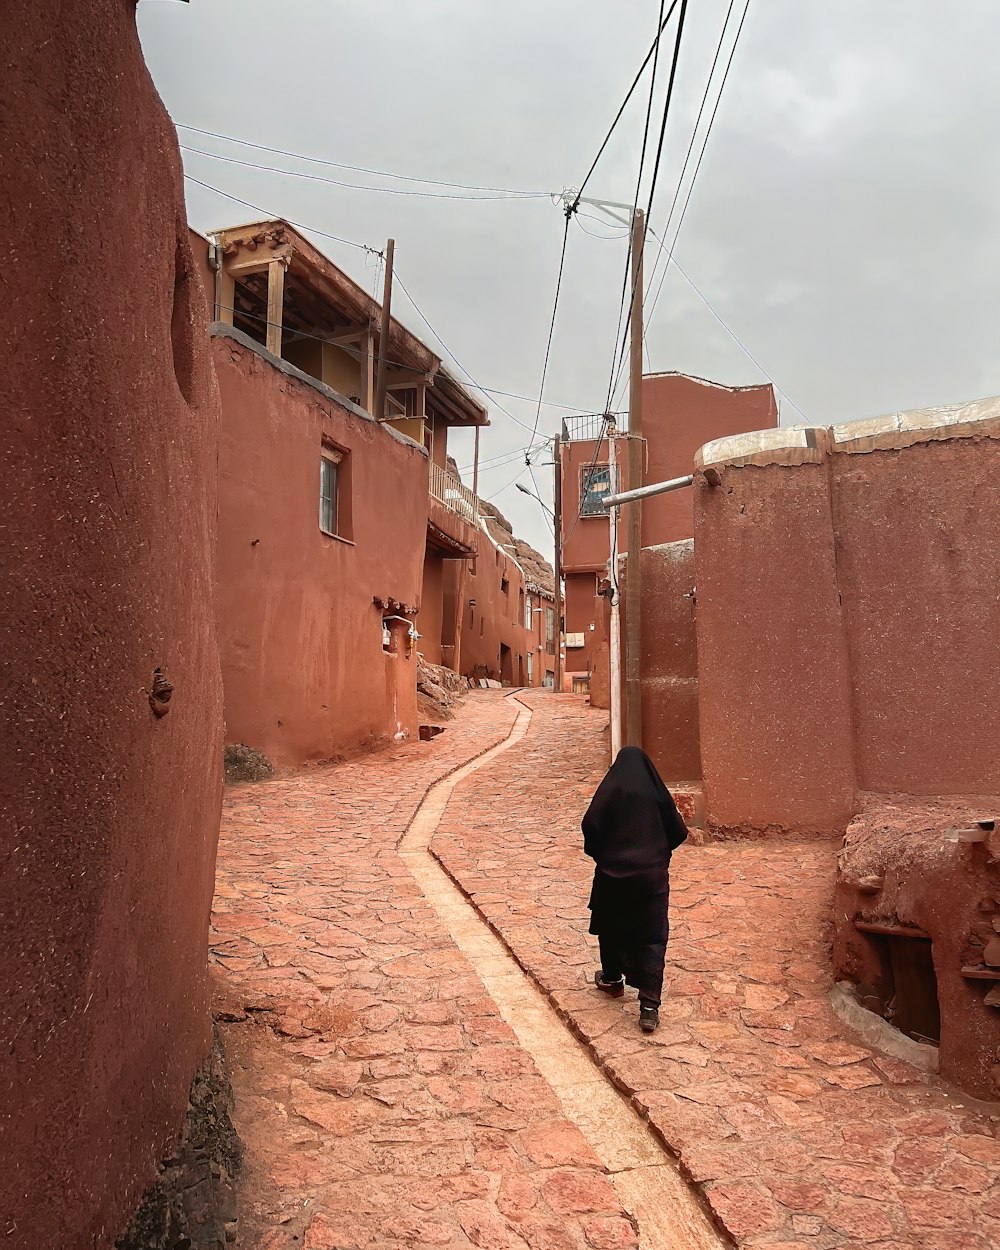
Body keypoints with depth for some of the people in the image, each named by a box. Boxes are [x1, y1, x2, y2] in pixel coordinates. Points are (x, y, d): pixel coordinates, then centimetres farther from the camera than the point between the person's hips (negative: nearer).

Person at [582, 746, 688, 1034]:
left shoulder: (610, 789, -6)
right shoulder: (658, 792, -2)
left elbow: (590, 825, -15)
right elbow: (678, 832, 1)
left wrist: (599, 853, 4)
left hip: (612, 873, 0)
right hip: (652, 875, 0)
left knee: (610, 926, 23)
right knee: (652, 938, 3)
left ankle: (612, 979, 41)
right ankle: (649, 1007, -6)